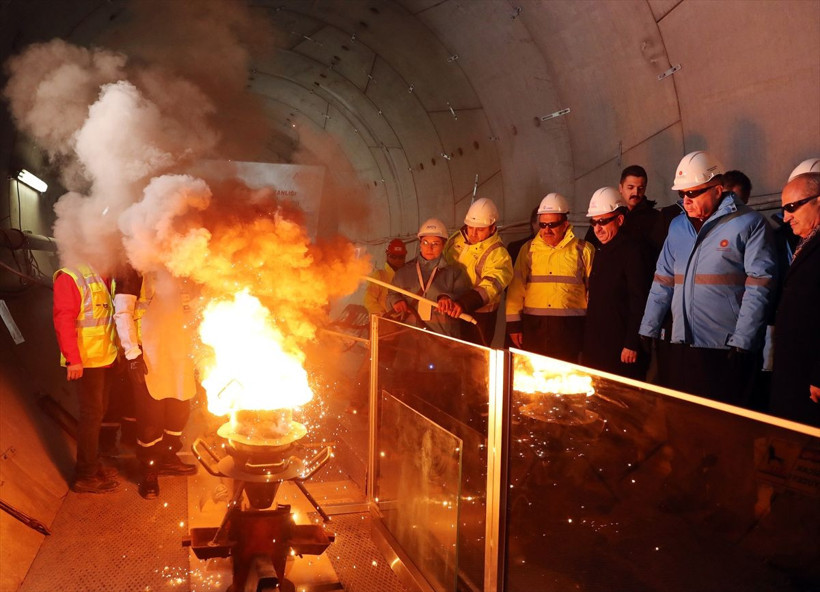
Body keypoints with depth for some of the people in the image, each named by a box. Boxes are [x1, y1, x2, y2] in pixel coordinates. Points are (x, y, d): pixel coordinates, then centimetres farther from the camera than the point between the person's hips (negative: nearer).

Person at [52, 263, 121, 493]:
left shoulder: (102, 277, 12)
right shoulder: (70, 277, -14)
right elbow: (63, 320, -20)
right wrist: (73, 359, -25)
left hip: (104, 357, 9)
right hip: (86, 361, -9)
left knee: (99, 412, 17)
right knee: (91, 414, -3)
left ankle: (93, 464, 31)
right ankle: (85, 476, 7)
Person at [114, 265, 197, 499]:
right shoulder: (137, 268, -9)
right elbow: (122, 311, -13)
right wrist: (133, 353, -17)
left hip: (179, 353, 7)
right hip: (149, 355, -6)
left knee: (180, 408, 15)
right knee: (150, 414, 1)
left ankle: (168, 457, 34)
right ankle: (148, 471, 18)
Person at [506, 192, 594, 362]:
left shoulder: (583, 250, 6)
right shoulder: (528, 249, 12)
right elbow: (516, 288, 10)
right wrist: (513, 323, 5)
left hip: (569, 328, -2)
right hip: (533, 326, 2)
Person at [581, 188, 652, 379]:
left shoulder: (631, 250, -10)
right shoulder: (600, 252, 15)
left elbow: (639, 301, -16)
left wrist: (632, 344, -19)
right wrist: (586, 345, 14)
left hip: (620, 348, -8)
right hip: (595, 347, 8)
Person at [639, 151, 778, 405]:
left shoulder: (748, 224, -4)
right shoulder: (678, 226, 15)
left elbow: (759, 286, -10)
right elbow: (663, 282, 16)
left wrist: (741, 343, -14)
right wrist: (647, 332, 11)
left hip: (726, 352, -5)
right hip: (683, 347, 6)